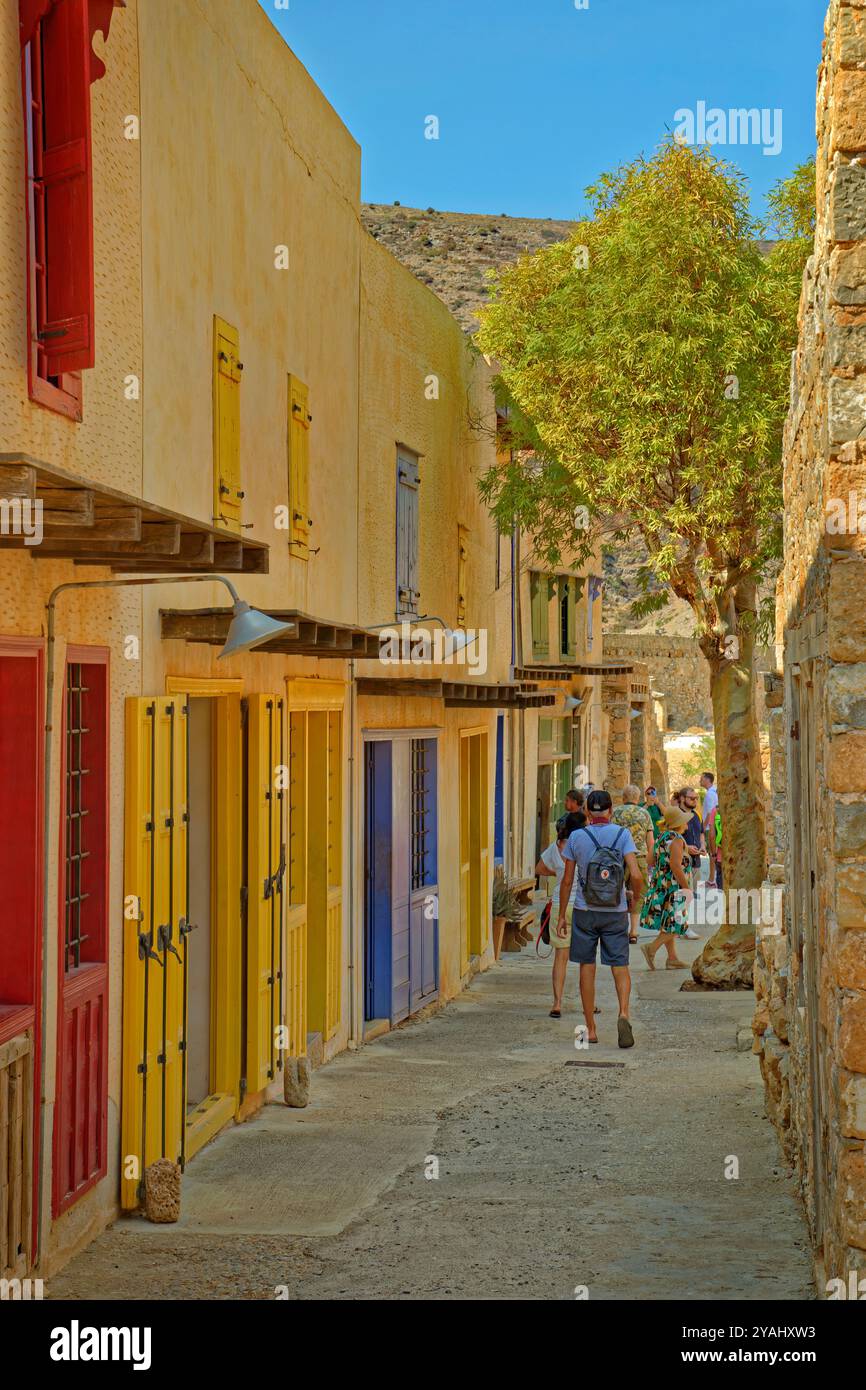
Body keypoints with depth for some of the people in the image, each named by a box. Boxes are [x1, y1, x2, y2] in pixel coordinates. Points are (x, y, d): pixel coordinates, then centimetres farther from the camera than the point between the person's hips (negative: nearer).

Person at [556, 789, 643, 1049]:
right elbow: (635, 875, -14)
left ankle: (591, 1029, 10)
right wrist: (635, 896, 7)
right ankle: (623, 1014, -17)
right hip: (616, 912, 0)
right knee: (620, 966, 7)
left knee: (587, 967, 8)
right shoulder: (622, 835, -5)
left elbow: (567, 881, 0)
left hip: (585, 911, 0)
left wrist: (562, 916, 9)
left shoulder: (576, 837, -3)